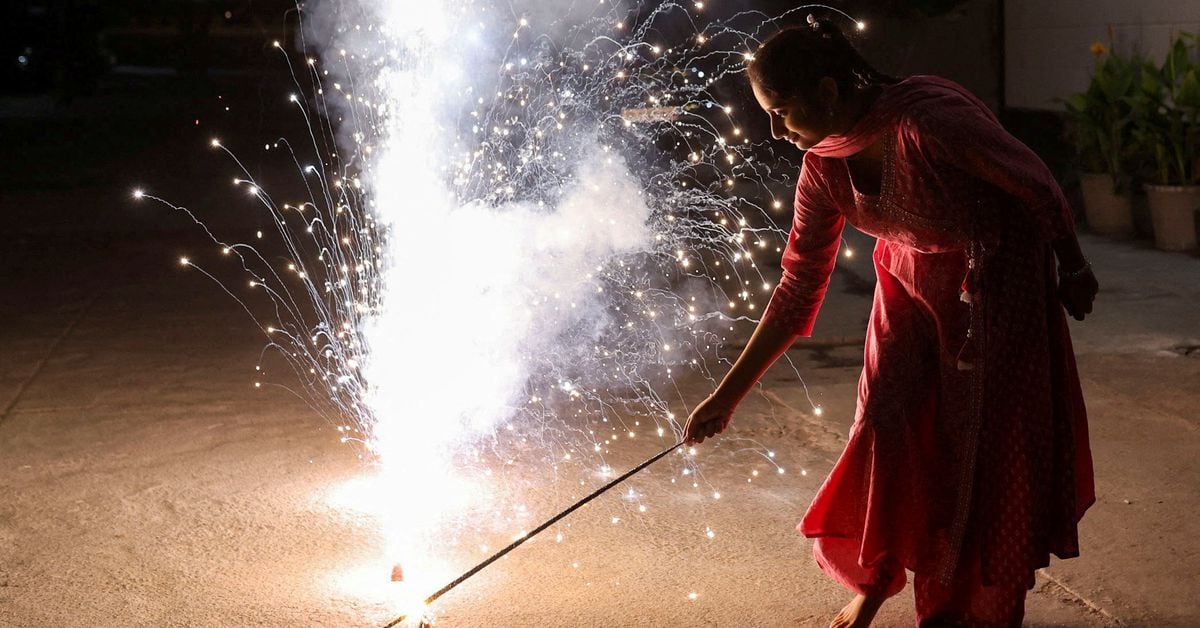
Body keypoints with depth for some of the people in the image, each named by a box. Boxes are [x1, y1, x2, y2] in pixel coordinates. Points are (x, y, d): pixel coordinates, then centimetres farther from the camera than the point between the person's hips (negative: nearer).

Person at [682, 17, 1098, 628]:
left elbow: (1036, 182, -20)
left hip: (998, 274, -5)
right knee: (885, 419, 0)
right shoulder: (824, 169, -14)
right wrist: (727, 395, -7)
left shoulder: (930, 121, -35)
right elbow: (798, 289, -7)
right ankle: (873, 576, 22)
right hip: (912, 276, 5)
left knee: (990, 431, 2)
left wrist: (1073, 266, -5)